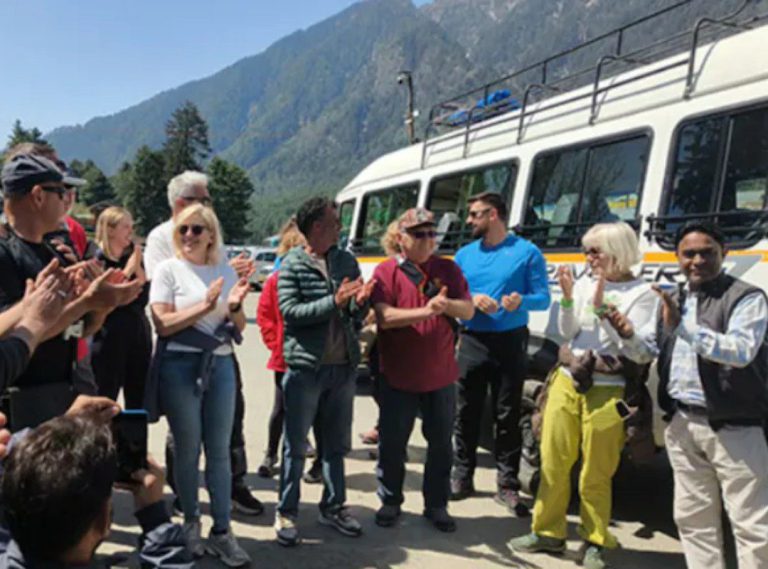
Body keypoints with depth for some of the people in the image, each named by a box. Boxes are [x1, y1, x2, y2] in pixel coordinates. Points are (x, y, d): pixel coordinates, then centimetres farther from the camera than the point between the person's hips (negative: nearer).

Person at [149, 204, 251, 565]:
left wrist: (233, 306, -11)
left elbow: (239, 327, 10)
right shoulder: (168, 269, -3)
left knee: (219, 450, 5)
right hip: (180, 366, -3)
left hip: (220, 365, 3)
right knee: (187, 450, 7)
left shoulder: (226, 271, 8)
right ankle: (191, 522, 25)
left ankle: (222, 531, 13)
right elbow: (163, 324, -11)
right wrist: (205, 305, -20)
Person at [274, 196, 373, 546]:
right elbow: (290, 311, -16)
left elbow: (357, 315, 9)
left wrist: (360, 302, -13)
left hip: (343, 366, 5)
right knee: (295, 446, 6)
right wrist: (334, 301, -22)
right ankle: (286, 513, 19)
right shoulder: (293, 265, -5)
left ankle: (333, 507, 30)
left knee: (337, 444, 15)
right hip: (305, 367, -5)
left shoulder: (346, 261, 8)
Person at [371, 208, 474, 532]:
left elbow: (468, 311, 2)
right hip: (398, 376, -3)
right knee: (392, 443, 8)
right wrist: (425, 311, -28)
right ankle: (390, 502, 27)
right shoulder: (386, 271, -5)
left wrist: (447, 305, -19)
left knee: (441, 444, 13)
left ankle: (436, 505, 29)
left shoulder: (448, 269, 6)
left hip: (441, 375, 3)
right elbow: (383, 317, -18)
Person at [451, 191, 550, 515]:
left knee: (508, 416, 2)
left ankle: (507, 486, 11)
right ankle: (462, 478, 19)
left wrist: (522, 301, -24)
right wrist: (472, 300, -12)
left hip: (510, 343, -3)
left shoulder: (527, 252, -1)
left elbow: (543, 298, -3)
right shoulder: (464, 254, 10)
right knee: (466, 413, 7)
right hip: (472, 341, 3)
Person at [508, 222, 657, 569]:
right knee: (553, 462, 11)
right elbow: (567, 332, 4)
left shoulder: (642, 293, -3)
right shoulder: (584, 283, 7)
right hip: (566, 381, 4)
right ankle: (547, 532, 25)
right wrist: (567, 297, -11)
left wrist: (601, 306, -18)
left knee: (595, 474, 5)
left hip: (606, 392, -4)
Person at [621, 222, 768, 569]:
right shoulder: (672, 300, 14)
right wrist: (629, 334, -5)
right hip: (682, 424, 7)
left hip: (732, 426, -6)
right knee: (692, 517, 16)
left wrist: (682, 326, -29)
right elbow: (646, 351, 17)